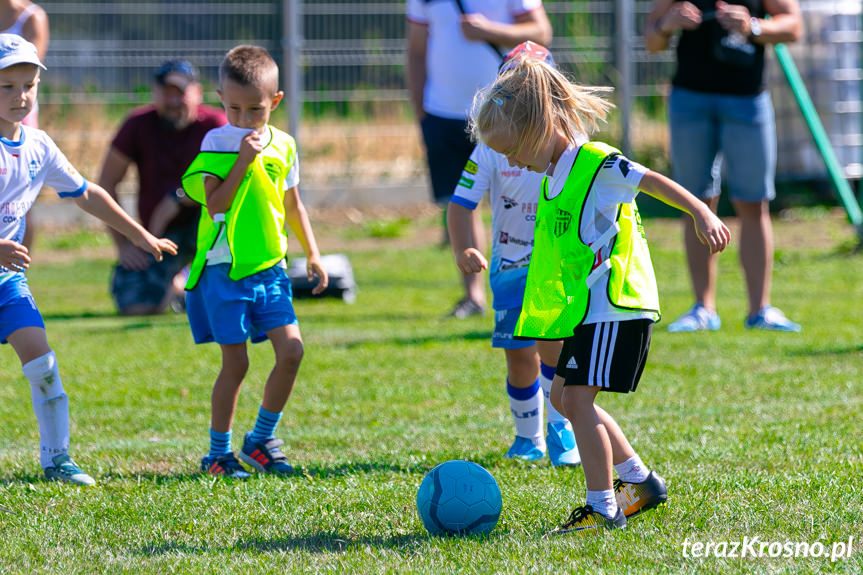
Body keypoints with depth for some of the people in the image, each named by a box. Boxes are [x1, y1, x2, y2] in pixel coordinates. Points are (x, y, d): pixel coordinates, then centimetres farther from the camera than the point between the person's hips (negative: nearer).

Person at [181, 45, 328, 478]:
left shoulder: (283, 146, 7)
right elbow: (215, 205, -16)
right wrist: (244, 160, -20)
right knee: (235, 362, -4)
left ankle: (261, 440, 12)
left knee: (291, 349, -5)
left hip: (269, 267, 4)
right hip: (225, 269, -4)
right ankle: (218, 454, 9)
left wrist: (312, 254, 18)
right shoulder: (216, 144, -7)